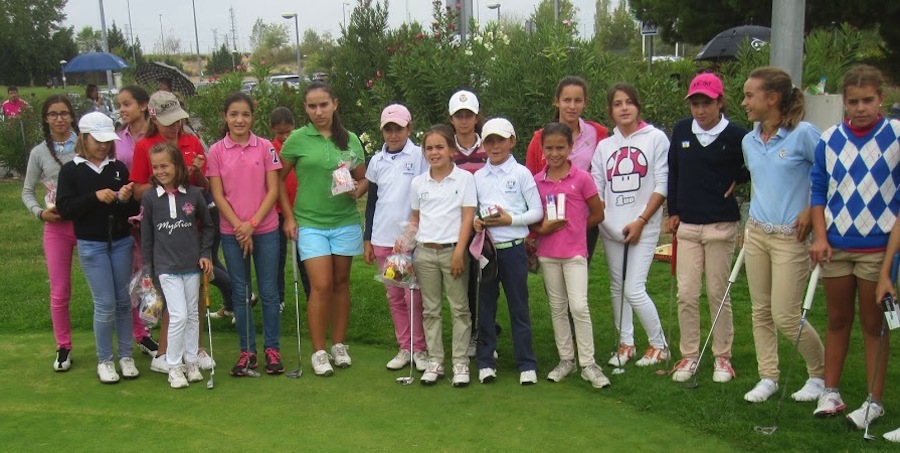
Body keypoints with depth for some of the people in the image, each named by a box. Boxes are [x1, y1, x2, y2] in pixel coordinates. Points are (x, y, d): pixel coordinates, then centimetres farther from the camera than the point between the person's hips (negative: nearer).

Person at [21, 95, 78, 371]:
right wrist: (40, 212, -6)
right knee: (59, 292, 7)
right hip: (57, 226, 2)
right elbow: (27, 192, 12)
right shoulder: (39, 153, 6)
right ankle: (64, 348, 21)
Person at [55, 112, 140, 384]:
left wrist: (125, 199, -15)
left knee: (123, 301, 8)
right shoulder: (71, 170, -1)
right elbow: (64, 208, -9)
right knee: (105, 304, -3)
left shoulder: (119, 168, 5)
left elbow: (133, 210, 6)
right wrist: (95, 197, -19)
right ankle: (104, 360, 12)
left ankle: (126, 356, 19)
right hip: (91, 246, -3)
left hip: (121, 242, 3)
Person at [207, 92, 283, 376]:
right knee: (240, 293, 8)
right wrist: (239, 227, -10)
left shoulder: (265, 147, -1)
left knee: (269, 291, 5)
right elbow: (217, 195, -1)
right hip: (232, 232, 1)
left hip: (265, 229, -1)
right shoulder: (216, 151, 0)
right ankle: (247, 350, 17)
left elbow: (273, 190, -3)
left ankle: (272, 348, 15)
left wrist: (252, 224, -11)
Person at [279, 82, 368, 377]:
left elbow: (364, 179, 12)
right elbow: (279, 179, 2)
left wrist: (357, 190, -10)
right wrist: (288, 216, -3)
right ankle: (319, 352, 5)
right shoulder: (297, 139, -3)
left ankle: (339, 345, 22)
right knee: (321, 286, -7)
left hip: (345, 222, 3)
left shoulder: (350, 140, 5)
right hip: (310, 223, -3)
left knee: (341, 283, 9)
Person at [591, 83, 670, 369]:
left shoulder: (655, 138, -2)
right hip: (611, 227, 5)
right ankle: (626, 343, 23)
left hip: (643, 226, -5)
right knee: (617, 286, 10)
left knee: (634, 289, -9)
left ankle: (659, 345, 9)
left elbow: (662, 185, -6)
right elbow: (596, 189, 9)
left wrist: (641, 221, -11)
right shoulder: (604, 146, 11)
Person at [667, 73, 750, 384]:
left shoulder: (736, 136, -9)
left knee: (718, 294, 6)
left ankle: (722, 357, 20)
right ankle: (689, 355, 16)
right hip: (687, 225, 3)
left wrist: (738, 179, -5)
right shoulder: (681, 131, 3)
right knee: (686, 294, 4)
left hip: (721, 226, -3)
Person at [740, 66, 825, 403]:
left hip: (789, 237, -6)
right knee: (760, 311, 9)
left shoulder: (803, 134, -14)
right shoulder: (749, 141, 7)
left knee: (785, 316, -4)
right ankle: (768, 377, 22)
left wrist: (811, 211, -11)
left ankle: (821, 374, 19)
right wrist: (751, 224, 16)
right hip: (756, 234, 6)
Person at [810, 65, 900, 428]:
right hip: (836, 246, 3)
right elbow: (818, 189, 8)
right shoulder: (829, 139, 4)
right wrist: (820, 237, -1)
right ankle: (830, 392, 25)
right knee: (837, 321, 13)